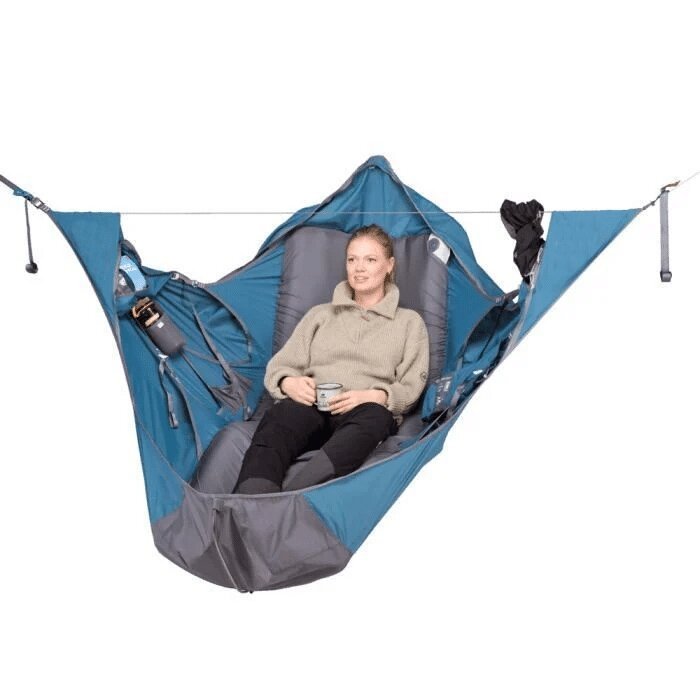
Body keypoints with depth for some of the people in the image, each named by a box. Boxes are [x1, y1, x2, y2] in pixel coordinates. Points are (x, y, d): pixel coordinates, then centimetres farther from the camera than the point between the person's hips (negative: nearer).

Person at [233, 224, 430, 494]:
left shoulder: (409, 322, 23)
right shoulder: (320, 314, 27)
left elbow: (410, 388, 13)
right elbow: (278, 366, 21)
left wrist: (373, 396, -9)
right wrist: (290, 383, -4)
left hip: (367, 411, -1)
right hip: (309, 405, 2)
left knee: (372, 419, -41)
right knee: (278, 420, -37)